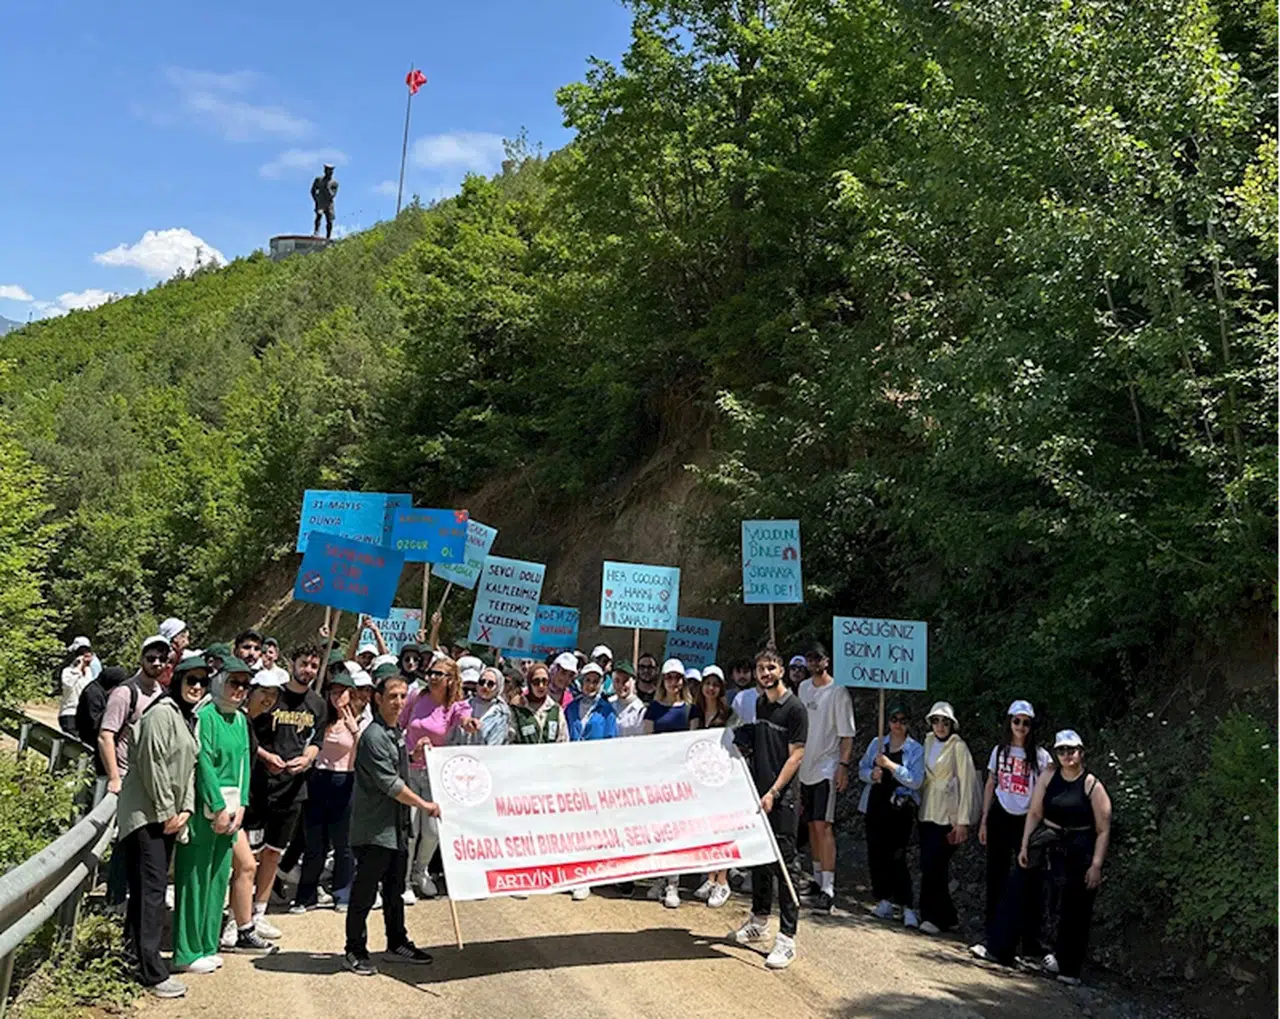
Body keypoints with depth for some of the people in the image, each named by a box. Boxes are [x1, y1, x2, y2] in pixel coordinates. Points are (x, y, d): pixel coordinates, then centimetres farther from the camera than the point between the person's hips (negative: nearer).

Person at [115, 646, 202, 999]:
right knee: (152, 890, -8)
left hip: (169, 815, 9)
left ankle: (135, 949, 27)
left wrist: (185, 810, 3)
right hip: (147, 814, -9)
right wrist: (166, 812, -14)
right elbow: (152, 764, -19)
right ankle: (153, 973, -6)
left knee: (149, 888, 15)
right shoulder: (163, 712, -14)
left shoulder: (190, 718, 14)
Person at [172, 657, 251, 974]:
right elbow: (204, 764, -15)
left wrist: (240, 806, 1)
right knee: (196, 877, 0)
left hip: (230, 808, 7)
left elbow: (244, 763, 10)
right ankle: (188, 953, 8)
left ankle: (208, 946, 22)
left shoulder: (240, 720, 12)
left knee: (219, 877, 12)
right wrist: (219, 808, -15)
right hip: (205, 807, -7)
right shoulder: (205, 715, -11)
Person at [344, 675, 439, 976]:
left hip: (397, 827, 9)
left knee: (395, 889, 19)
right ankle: (355, 951, 11)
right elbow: (390, 784, -19)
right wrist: (424, 805, -15)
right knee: (365, 892, 0)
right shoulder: (374, 736, -17)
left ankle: (398, 943, 30)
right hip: (374, 829, -9)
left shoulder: (397, 733, 12)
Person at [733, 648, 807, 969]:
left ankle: (787, 939, -2)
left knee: (782, 866, -6)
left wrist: (773, 793, -17)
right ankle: (759, 920, 31)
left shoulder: (795, 708, -9)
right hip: (758, 795, 7)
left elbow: (796, 755, -12)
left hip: (782, 799, -7)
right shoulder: (759, 705, 13)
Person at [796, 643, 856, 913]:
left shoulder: (838, 692, -8)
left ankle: (828, 889, -12)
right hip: (805, 767, 7)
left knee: (823, 826, -12)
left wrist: (843, 765, -17)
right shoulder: (803, 688, 11)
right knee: (811, 825, 13)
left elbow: (847, 734, -9)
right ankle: (817, 879, 24)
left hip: (827, 769, -7)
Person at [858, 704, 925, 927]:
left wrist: (891, 765, -18)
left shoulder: (916, 750, -1)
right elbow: (862, 769, 14)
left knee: (896, 856, -11)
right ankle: (886, 899, 20)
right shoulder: (877, 743, 10)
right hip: (876, 805, 4)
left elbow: (916, 781, -11)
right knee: (875, 854, 5)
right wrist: (872, 774, -8)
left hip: (900, 810, -4)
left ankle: (907, 907, -4)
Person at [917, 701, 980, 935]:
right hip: (927, 814, 6)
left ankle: (934, 917, -1)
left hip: (948, 816, -6)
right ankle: (946, 916, 17)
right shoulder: (928, 743, 11)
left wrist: (963, 821, -12)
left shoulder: (958, 747, -6)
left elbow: (966, 783, -9)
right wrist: (918, 805, 9)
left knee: (933, 865, -11)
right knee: (928, 866, 5)